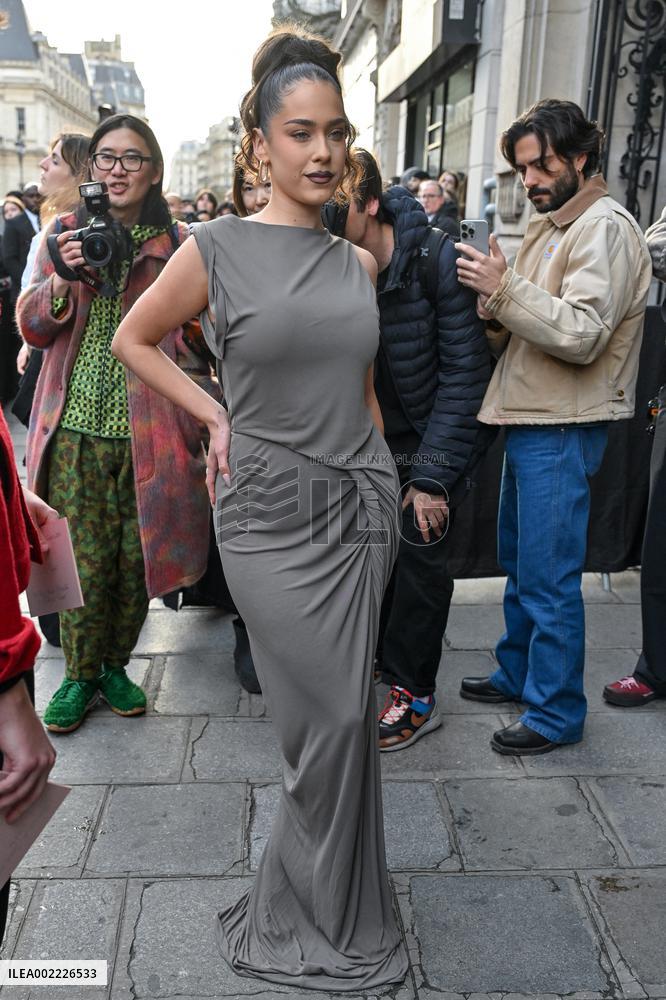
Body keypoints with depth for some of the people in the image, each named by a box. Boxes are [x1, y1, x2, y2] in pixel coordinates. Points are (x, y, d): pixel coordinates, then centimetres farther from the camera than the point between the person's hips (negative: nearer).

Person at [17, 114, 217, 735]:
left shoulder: (176, 243, 5)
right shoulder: (66, 233, 9)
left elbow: (187, 344, 4)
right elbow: (31, 327, 5)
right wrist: (63, 278, -13)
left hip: (145, 431, 0)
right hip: (77, 428, 1)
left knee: (137, 558, 6)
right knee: (84, 561, 1)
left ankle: (115, 665, 29)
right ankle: (79, 675, 23)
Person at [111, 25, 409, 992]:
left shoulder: (357, 262, 9)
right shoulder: (216, 249, -4)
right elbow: (133, 340, 8)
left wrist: (382, 483, 15)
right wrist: (215, 416, -1)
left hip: (359, 509, 5)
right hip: (270, 513, -4)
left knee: (342, 715, 10)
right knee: (334, 718, -1)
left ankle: (316, 908, 35)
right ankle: (335, 922, 27)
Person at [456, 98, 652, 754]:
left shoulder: (605, 228, -11)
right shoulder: (550, 226, 17)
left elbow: (582, 335, -23)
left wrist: (505, 288, -22)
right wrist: (494, 306, -6)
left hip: (562, 430, -9)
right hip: (528, 420, 10)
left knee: (548, 576, -3)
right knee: (518, 561, 19)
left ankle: (556, 712, 12)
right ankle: (518, 674, 35)